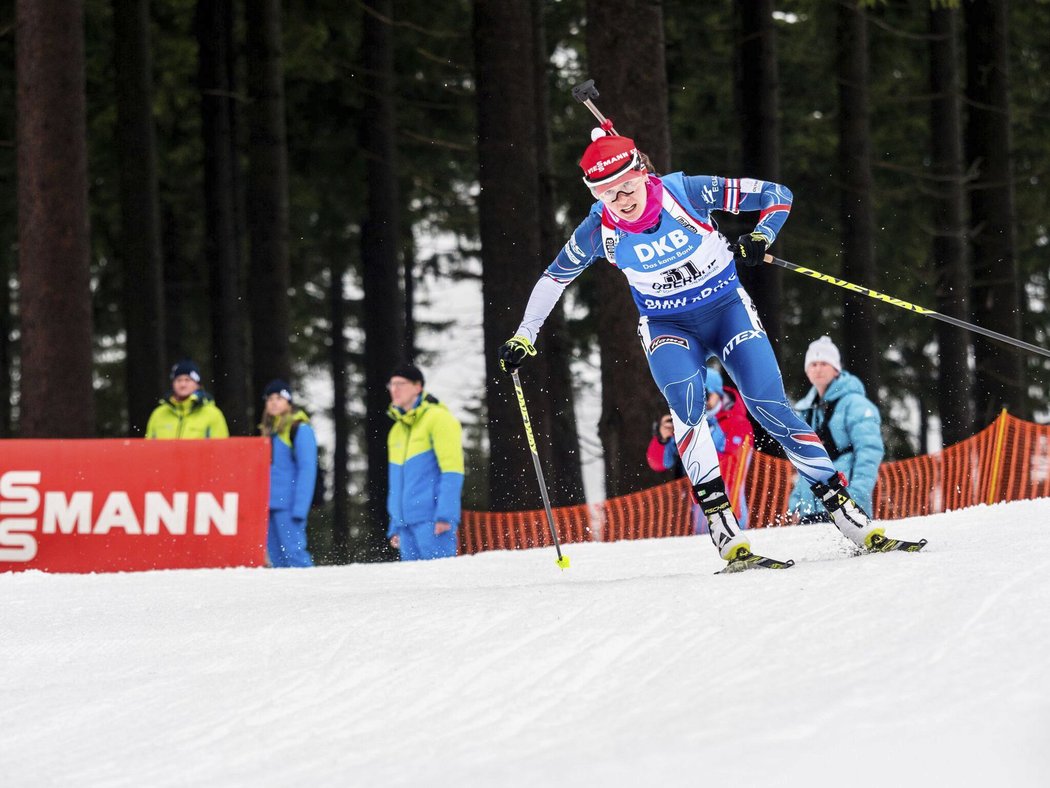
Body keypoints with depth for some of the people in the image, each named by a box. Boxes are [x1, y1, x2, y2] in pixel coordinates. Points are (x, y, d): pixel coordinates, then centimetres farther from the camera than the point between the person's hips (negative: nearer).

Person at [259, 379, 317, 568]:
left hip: (288, 504, -8)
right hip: (269, 505, 8)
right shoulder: (269, 429, 17)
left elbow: (307, 470, -11)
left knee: (293, 552, -13)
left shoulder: (300, 429, -5)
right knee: (275, 557, 6)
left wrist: (299, 508, -18)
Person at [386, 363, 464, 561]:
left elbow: (452, 470, -11)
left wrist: (445, 515, -19)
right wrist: (395, 526, 21)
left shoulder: (438, 418, -3)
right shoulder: (397, 430, 22)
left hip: (432, 521, -8)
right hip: (406, 522, 8)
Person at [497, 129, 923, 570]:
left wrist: (760, 239, -27)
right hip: (668, 329, 0)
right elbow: (555, 278, 6)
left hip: (728, 310, 0)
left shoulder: (686, 192, -20)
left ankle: (847, 514, -9)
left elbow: (776, 195, -11)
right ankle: (726, 536, -33)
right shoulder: (600, 231, -14)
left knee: (771, 408, -15)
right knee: (687, 404, -28)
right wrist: (523, 337, 8)